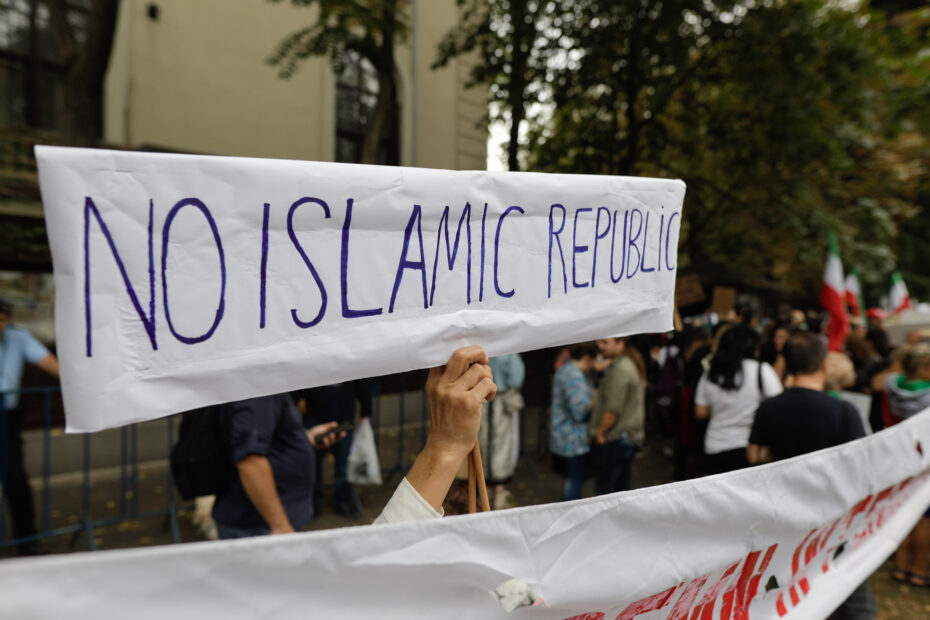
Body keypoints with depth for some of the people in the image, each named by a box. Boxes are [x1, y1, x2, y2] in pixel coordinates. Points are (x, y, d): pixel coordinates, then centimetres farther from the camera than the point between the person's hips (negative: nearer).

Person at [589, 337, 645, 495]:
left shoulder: (619, 370, -19)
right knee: (621, 489, 17)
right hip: (627, 439, 10)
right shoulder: (629, 364, 14)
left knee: (605, 490, -2)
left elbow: (613, 409, -23)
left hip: (613, 441, -10)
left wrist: (599, 432, -12)